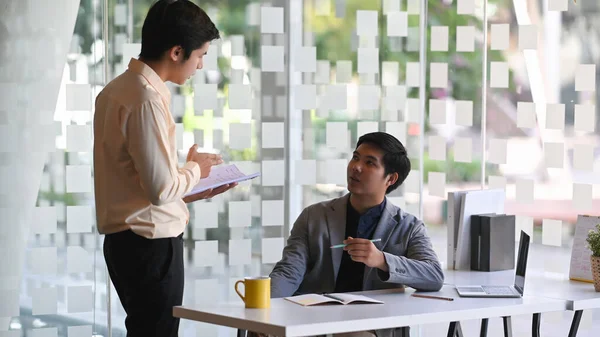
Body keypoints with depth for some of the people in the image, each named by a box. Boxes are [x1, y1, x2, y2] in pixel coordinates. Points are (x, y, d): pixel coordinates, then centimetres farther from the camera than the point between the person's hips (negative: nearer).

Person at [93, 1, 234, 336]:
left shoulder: (117, 89, 11)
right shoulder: (146, 99, -19)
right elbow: (160, 188, -22)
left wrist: (195, 192, 16)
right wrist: (195, 170, -3)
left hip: (124, 240, 10)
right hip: (151, 242, -10)